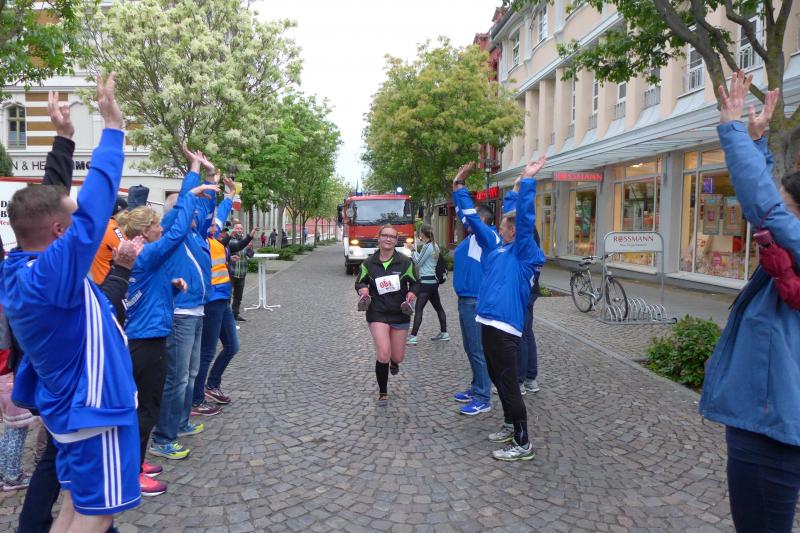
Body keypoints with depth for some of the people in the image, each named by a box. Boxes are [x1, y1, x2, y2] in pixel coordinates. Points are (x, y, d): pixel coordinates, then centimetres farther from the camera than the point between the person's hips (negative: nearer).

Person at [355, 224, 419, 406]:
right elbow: (360, 282, 13)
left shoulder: (405, 262, -3)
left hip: (400, 314, 1)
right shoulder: (369, 263, 0)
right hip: (377, 314, -1)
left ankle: (394, 362, 50)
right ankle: (383, 393, 8)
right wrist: (362, 289, -10)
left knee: (397, 358, 8)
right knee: (383, 354, -15)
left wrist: (412, 293, -12)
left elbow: (415, 282, 8)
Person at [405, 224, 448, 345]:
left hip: (426, 282, -10)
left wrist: (413, 250, -1)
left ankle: (413, 337, -10)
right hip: (433, 281, 10)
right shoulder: (435, 245, 11)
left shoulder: (427, 246, -16)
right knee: (438, 308, 14)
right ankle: (444, 333, 22)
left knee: (418, 309, -9)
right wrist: (414, 250, 10)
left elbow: (418, 262, -10)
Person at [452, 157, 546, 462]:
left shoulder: (524, 253, -7)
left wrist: (527, 180, -23)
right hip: (488, 324, 9)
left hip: (505, 329, -9)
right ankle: (511, 426, 37)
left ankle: (523, 445, 8)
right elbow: (474, 220, 18)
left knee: (508, 384, -3)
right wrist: (459, 187, 18)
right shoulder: (495, 247, 14)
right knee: (498, 379, 20)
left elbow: (525, 218, -20)